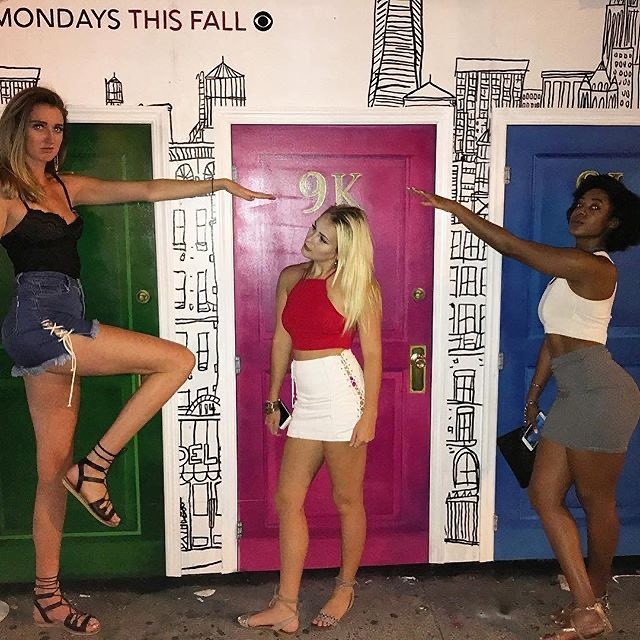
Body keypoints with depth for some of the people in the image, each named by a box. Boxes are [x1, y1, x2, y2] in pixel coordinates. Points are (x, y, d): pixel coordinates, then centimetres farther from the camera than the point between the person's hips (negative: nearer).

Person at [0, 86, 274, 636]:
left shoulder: (68, 188, 18)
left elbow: (147, 190, 19)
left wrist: (220, 185, 19)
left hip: (64, 328, 7)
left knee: (54, 471, 10)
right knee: (178, 360, -13)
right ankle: (95, 468, -4)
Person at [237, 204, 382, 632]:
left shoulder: (358, 286, -4)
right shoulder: (291, 278, 10)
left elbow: (372, 353, -5)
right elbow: (282, 340, 14)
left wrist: (369, 413, -10)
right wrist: (273, 399, 17)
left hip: (342, 392, -5)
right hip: (306, 400, 6)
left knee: (347, 499, 8)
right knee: (288, 500, 6)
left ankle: (345, 589, 30)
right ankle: (286, 607, 18)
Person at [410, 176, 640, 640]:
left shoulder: (589, 265, -13)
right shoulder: (572, 268, 17)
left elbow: (509, 245, -14)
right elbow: (555, 338, 19)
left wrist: (454, 207, -7)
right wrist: (534, 395, 20)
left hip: (600, 391, -10)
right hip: (575, 394, 10)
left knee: (596, 501, 5)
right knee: (545, 494, 7)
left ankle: (595, 603, 25)